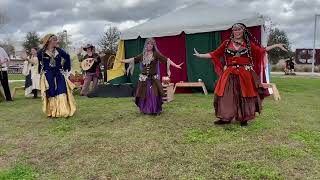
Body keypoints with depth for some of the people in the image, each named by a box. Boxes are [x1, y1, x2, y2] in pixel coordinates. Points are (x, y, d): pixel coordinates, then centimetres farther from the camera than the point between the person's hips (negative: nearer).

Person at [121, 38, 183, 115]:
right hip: (144, 79, 3)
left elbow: (166, 60, -10)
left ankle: (155, 110, 9)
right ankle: (145, 110, 22)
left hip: (153, 79, -3)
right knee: (144, 95, 5)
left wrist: (175, 65, -20)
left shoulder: (156, 54, -2)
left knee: (154, 95, -7)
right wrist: (123, 61, 14)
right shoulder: (142, 55, 10)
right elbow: (133, 59, 15)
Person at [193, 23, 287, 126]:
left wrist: (276, 45, 9)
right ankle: (225, 118, 7)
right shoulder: (227, 43, 7)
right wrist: (200, 55, 4)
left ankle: (244, 119, 15)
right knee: (226, 95, -2)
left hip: (245, 74, 0)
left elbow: (261, 51, 12)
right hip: (229, 74, 0)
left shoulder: (249, 44, 8)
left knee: (244, 96, 2)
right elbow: (215, 54, 7)